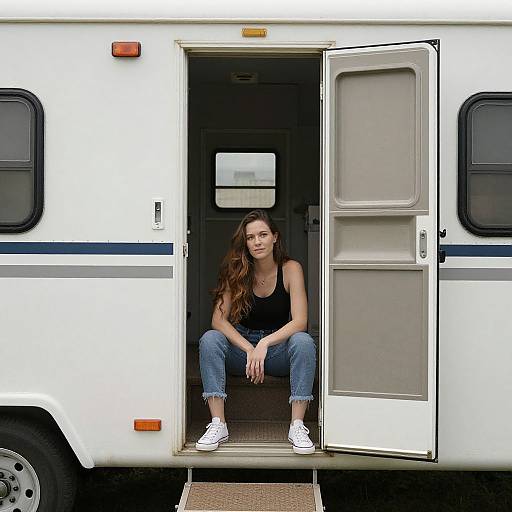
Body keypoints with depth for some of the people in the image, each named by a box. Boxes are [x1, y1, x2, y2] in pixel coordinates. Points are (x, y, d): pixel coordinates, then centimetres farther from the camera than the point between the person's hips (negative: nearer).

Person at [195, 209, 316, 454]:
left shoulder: (291, 269, -10)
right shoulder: (236, 270, -7)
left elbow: (299, 322, -20)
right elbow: (218, 319, -16)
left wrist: (264, 344, -33)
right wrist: (249, 349, -29)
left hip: (280, 347, -1)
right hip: (241, 344, 1)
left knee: (303, 341, -32)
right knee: (209, 339, -27)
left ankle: (297, 426, -29)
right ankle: (218, 424, -29)